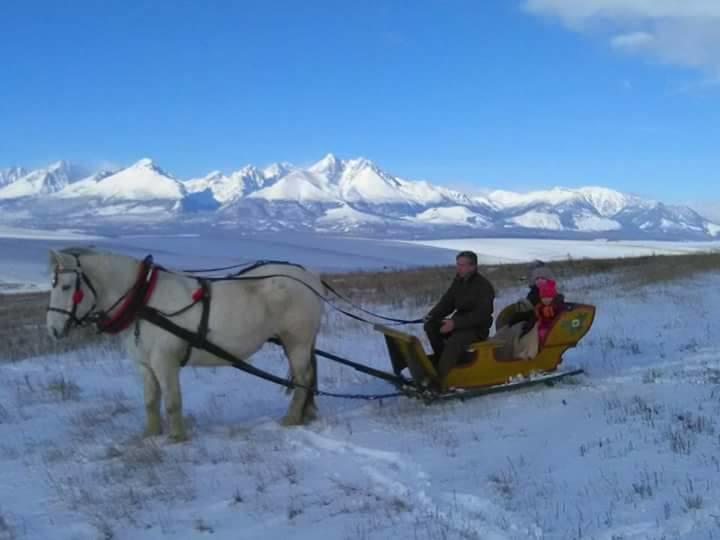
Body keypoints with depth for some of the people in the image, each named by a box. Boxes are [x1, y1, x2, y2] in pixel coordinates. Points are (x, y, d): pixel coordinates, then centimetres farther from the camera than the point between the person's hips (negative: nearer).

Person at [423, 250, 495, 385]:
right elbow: (447, 302, 10)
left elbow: (481, 314, -21)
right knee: (430, 326, -13)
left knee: (454, 341, -35)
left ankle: (438, 380, -36)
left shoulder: (484, 286, -14)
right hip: (458, 322, 8)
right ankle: (441, 359, -9)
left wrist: (455, 323, -29)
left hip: (477, 327, -7)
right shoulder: (458, 280, 7)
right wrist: (431, 315, -10)